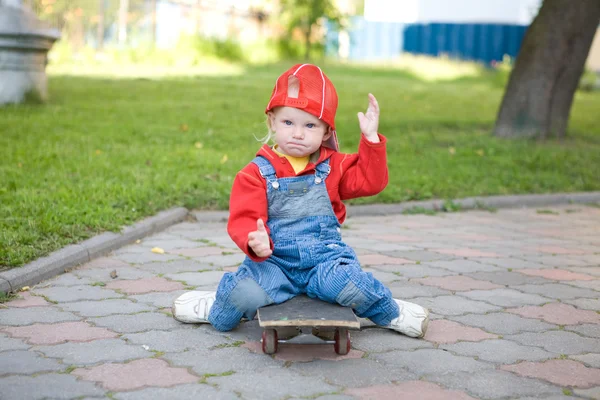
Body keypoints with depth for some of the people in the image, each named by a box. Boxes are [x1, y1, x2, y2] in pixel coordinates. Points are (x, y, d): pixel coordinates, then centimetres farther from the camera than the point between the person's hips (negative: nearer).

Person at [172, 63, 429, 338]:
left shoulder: (333, 166, 10)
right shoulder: (256, 173, 0)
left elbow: (370, 181, 4)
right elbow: (243, 220, -8)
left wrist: (371, 138, -4)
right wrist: (255, 242, -31)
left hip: (325, 257, 1)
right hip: (274, 262, -1)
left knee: (348, 283, -32)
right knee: (245, 293, -30)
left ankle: (391, 313, 1)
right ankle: (215, 309, 8)